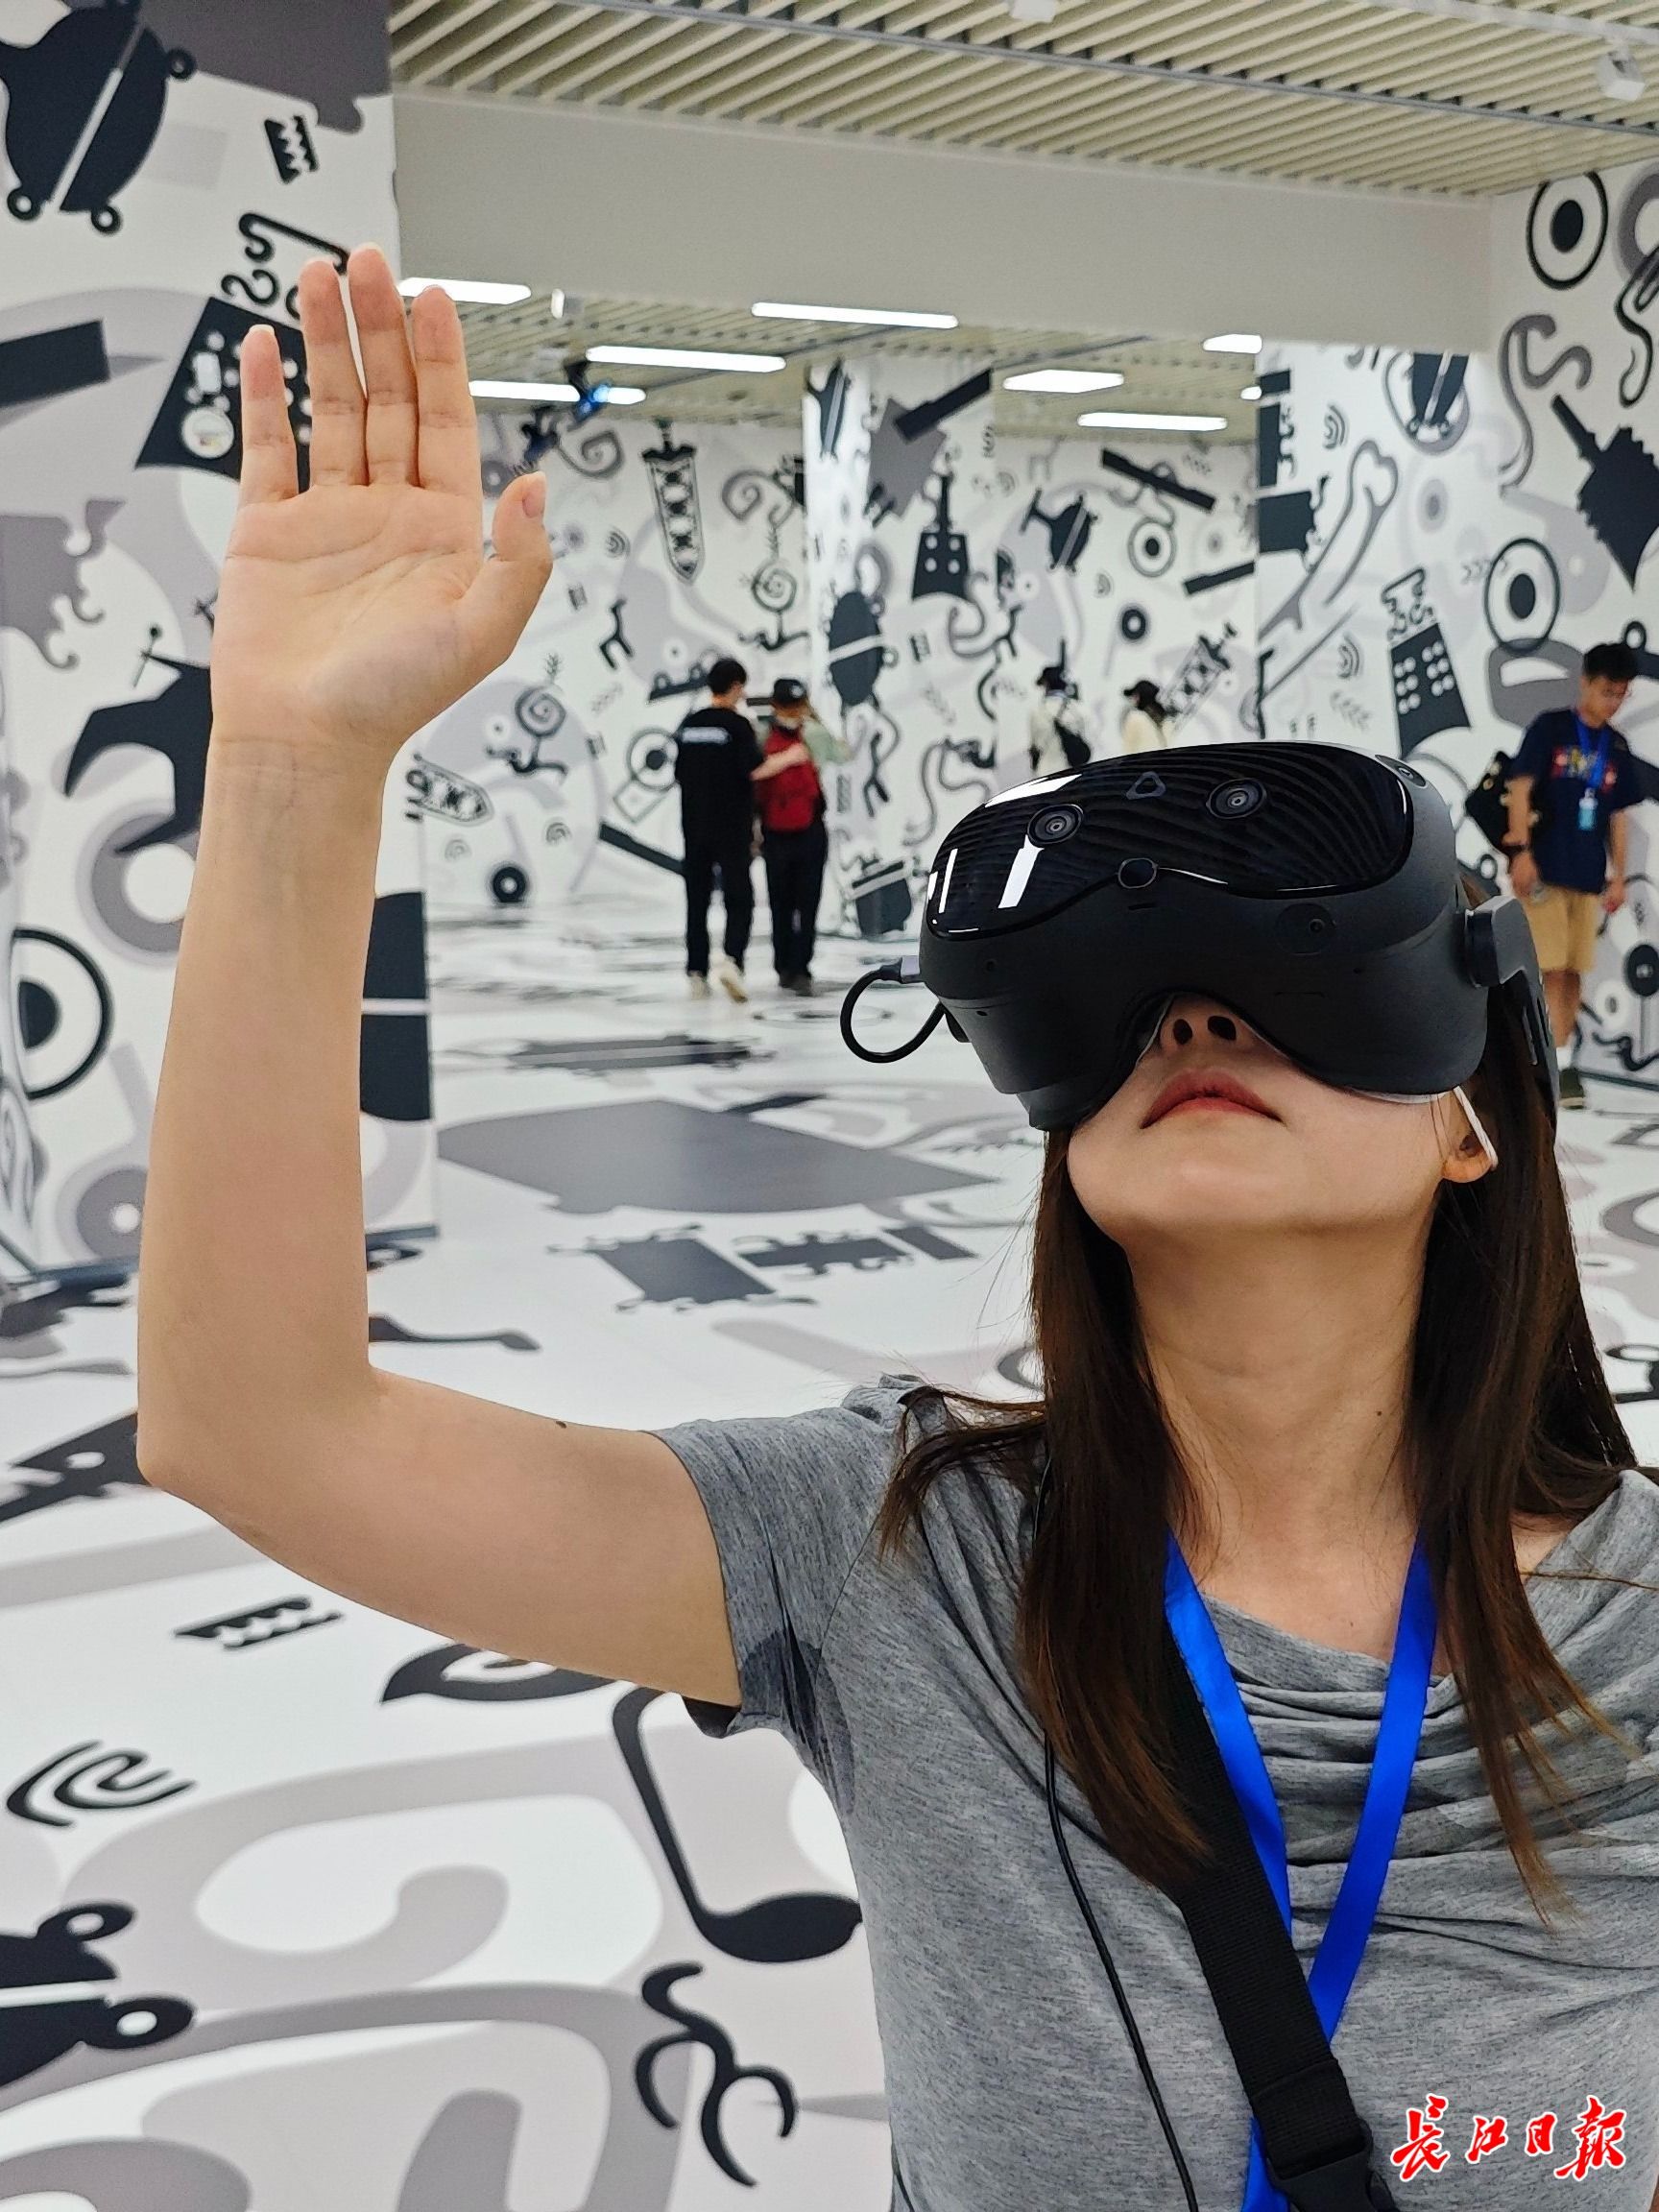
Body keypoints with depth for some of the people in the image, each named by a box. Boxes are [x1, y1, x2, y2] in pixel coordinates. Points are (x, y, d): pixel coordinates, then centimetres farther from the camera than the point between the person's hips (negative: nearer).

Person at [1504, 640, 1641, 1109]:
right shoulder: (1550, 728, -3)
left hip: (1589, 874, 5)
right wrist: (1521, 850, -15)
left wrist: (1619, 876, 12)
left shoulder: (1617, 747, 11)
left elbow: (1618, 816, 15)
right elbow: (1520, 789, -7)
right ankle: (1560, 1063, -9)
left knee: (1574, 970, 7)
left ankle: (1558, 1056, 15)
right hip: (1544, 867, -5)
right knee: (1553, 967, -8)